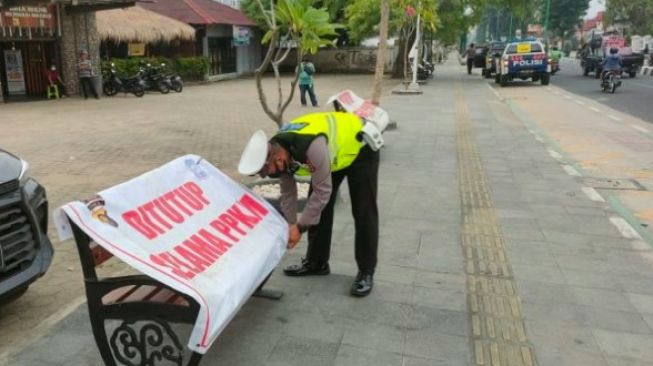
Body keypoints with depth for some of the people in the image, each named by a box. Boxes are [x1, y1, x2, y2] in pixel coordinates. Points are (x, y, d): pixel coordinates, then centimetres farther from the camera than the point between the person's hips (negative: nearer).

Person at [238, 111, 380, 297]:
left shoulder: (313, 147, -43)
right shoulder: (279, 150, -19)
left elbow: (322, 191, -32)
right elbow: (288, 193, -5)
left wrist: (300, 226, -25)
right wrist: (290, 225, -6)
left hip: (360, 145, -7)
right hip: (334, 149, 7)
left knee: (363, 212, -6)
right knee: (318, 208, 5)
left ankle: (366, 272, 4)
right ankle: (316, 262, 19)